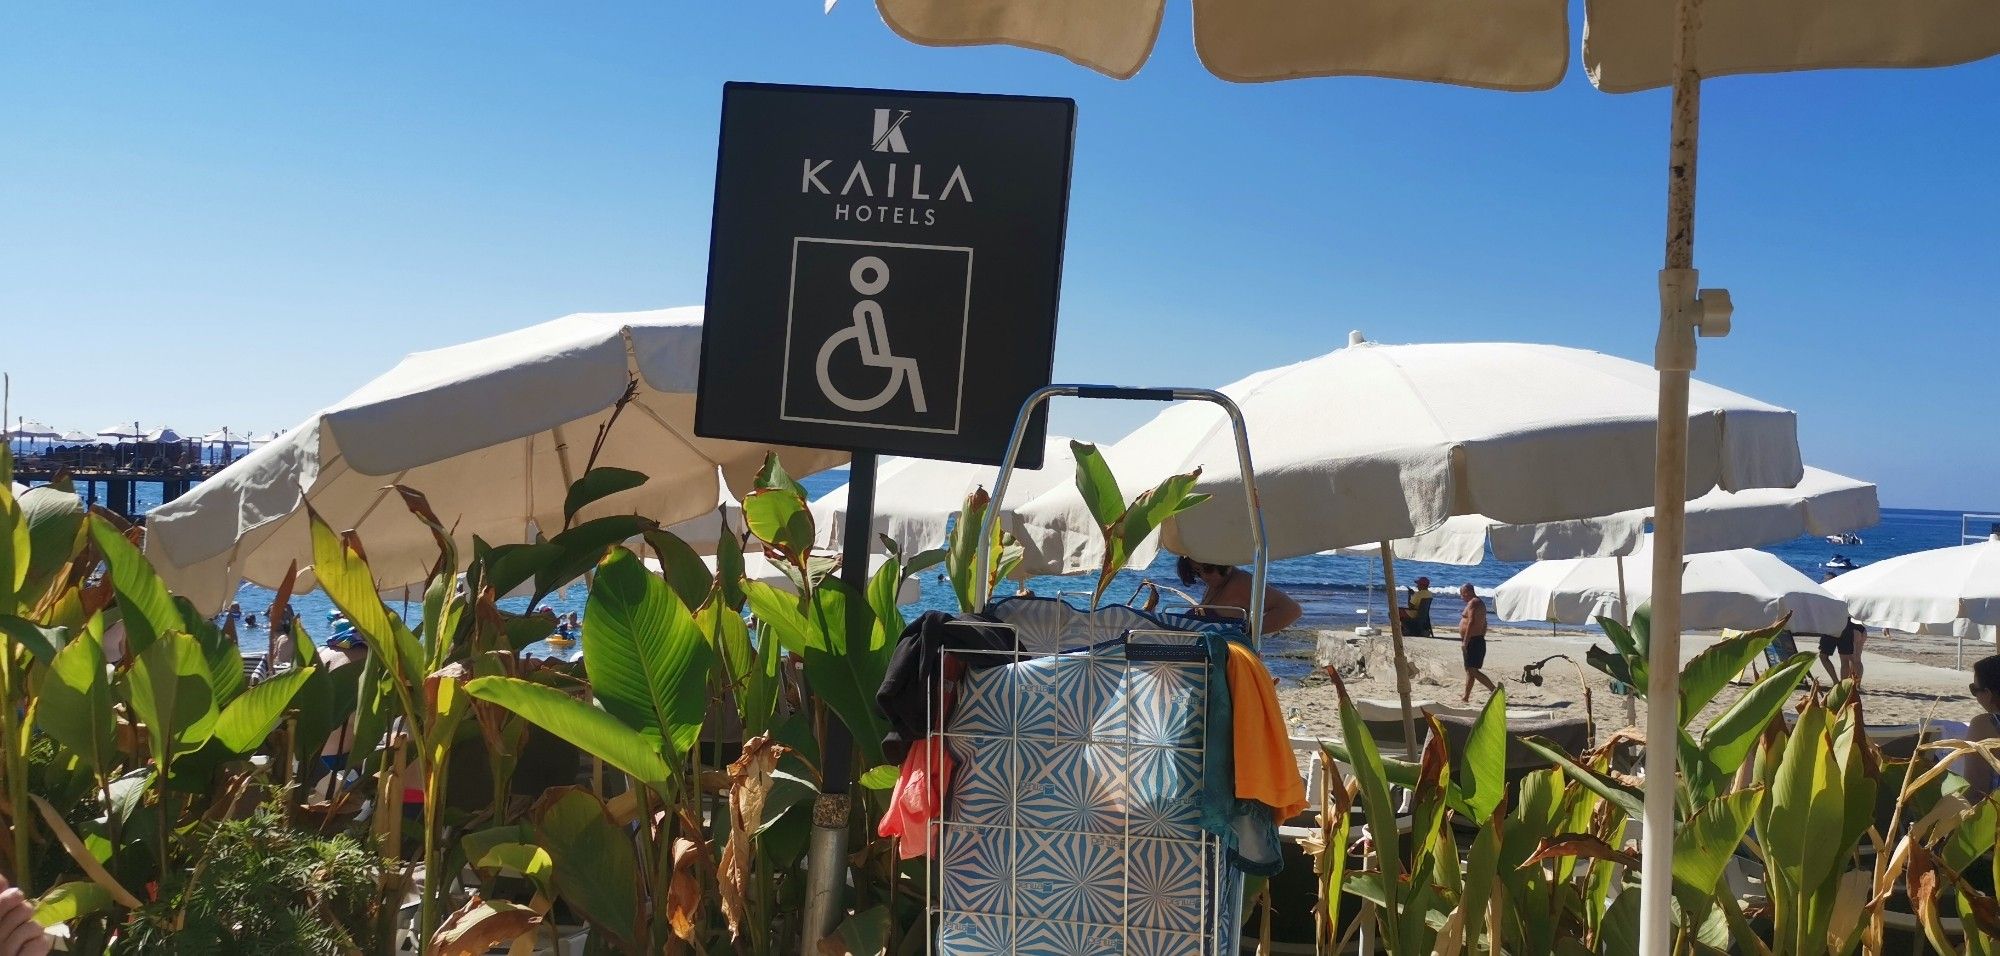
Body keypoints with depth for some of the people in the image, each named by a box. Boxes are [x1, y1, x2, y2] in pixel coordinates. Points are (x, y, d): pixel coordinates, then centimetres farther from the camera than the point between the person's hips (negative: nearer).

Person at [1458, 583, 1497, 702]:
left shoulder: (1473, 603, -14)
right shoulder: (1480, 603, 19)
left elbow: (1471, 622, -23)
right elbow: (1484, 624, 23)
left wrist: (1465, 642, -24)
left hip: (1472, 642, -11)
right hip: (1478, 641, 11)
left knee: (1472, 670, -12)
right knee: (1470, 670, 13)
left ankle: (1495, 690, -17)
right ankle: (1465, 697, 18)